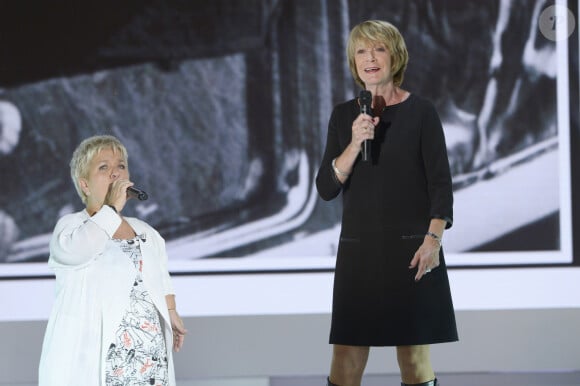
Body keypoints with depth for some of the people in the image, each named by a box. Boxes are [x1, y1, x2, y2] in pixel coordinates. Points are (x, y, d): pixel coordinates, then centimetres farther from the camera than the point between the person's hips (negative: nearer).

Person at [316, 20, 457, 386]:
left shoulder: (420, 112, 0)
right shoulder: (344, 116, 9)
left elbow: (441, 185, -3)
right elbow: (326, 188, 3)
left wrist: (433, 239, -16)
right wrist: (355, 143, -11)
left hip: (410, 248, -3)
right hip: (357, 249, 3)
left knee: (415, 356, 0)